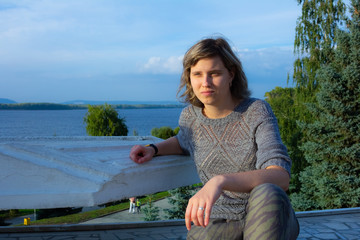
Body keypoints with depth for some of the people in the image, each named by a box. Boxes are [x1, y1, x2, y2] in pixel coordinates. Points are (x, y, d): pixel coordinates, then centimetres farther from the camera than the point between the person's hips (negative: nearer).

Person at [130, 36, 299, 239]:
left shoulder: (256, 112, -12)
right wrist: (154, 149, 7)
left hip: (268, 219, -2)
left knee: (267, 194, -38)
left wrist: (220, 181, -41)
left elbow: (281, 178, -26)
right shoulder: (190, 116, 2)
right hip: (219, 222, 2)